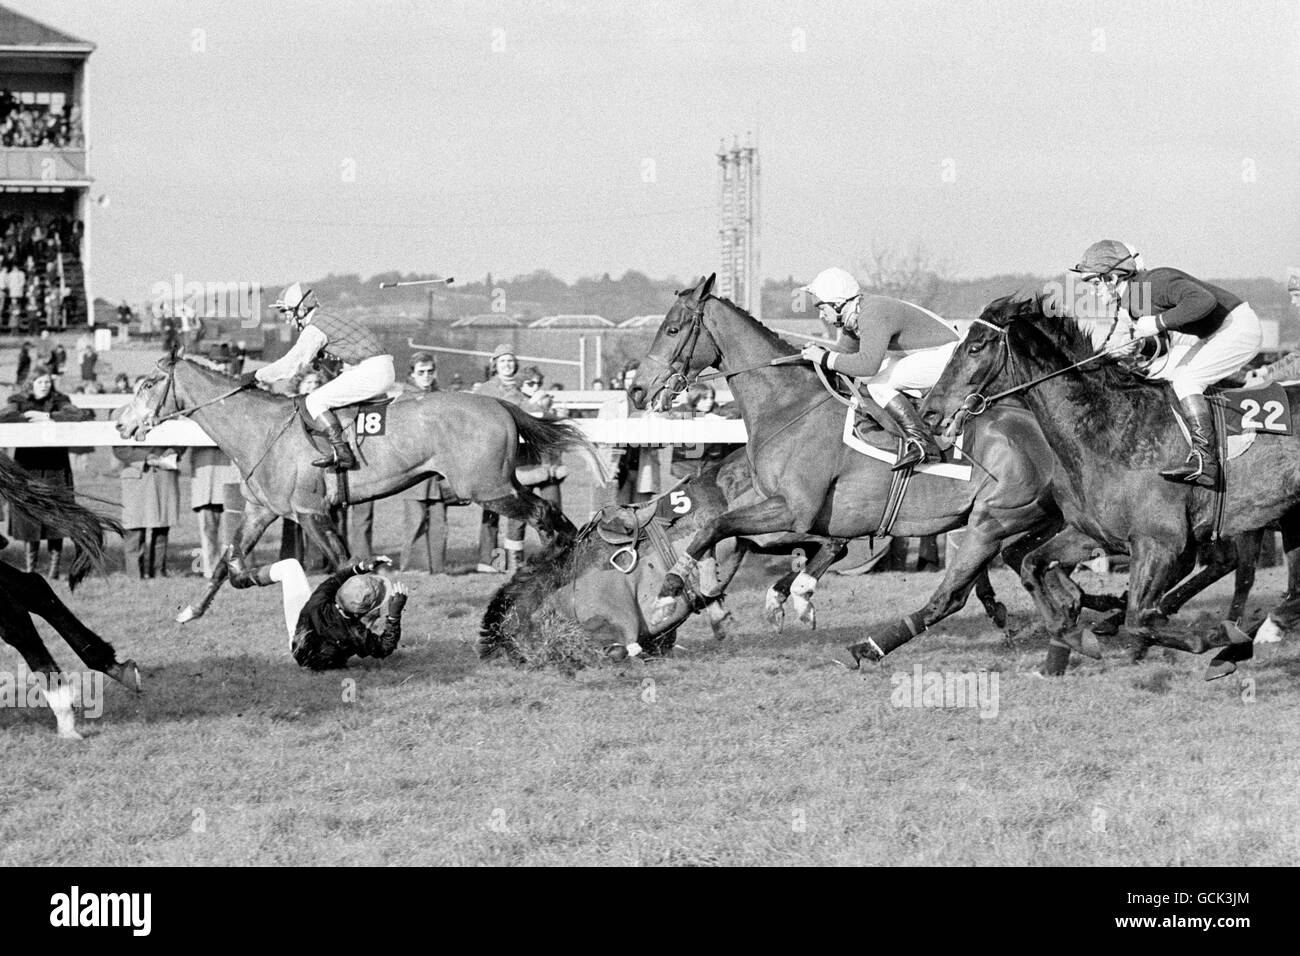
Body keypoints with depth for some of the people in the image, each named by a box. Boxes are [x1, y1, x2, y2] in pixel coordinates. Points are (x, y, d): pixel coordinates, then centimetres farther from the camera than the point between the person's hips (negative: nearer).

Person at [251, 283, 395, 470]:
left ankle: (342, 453, -17)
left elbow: (293, 363, -12)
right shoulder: (326, 320, 21)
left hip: (370, 372, -10)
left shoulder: (314, 330, -9)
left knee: (314, 402, -8)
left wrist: (257, 376, -5)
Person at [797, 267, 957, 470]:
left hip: (944, 355, -11)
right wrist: (818, 352, 0)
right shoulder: (852, 318, 5)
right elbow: (844, 351, 20)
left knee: (878, 385, -22)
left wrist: (825, 358, -29)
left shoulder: (873, 315, -27)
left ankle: (922, 444, -29)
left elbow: (868, 364, -39)